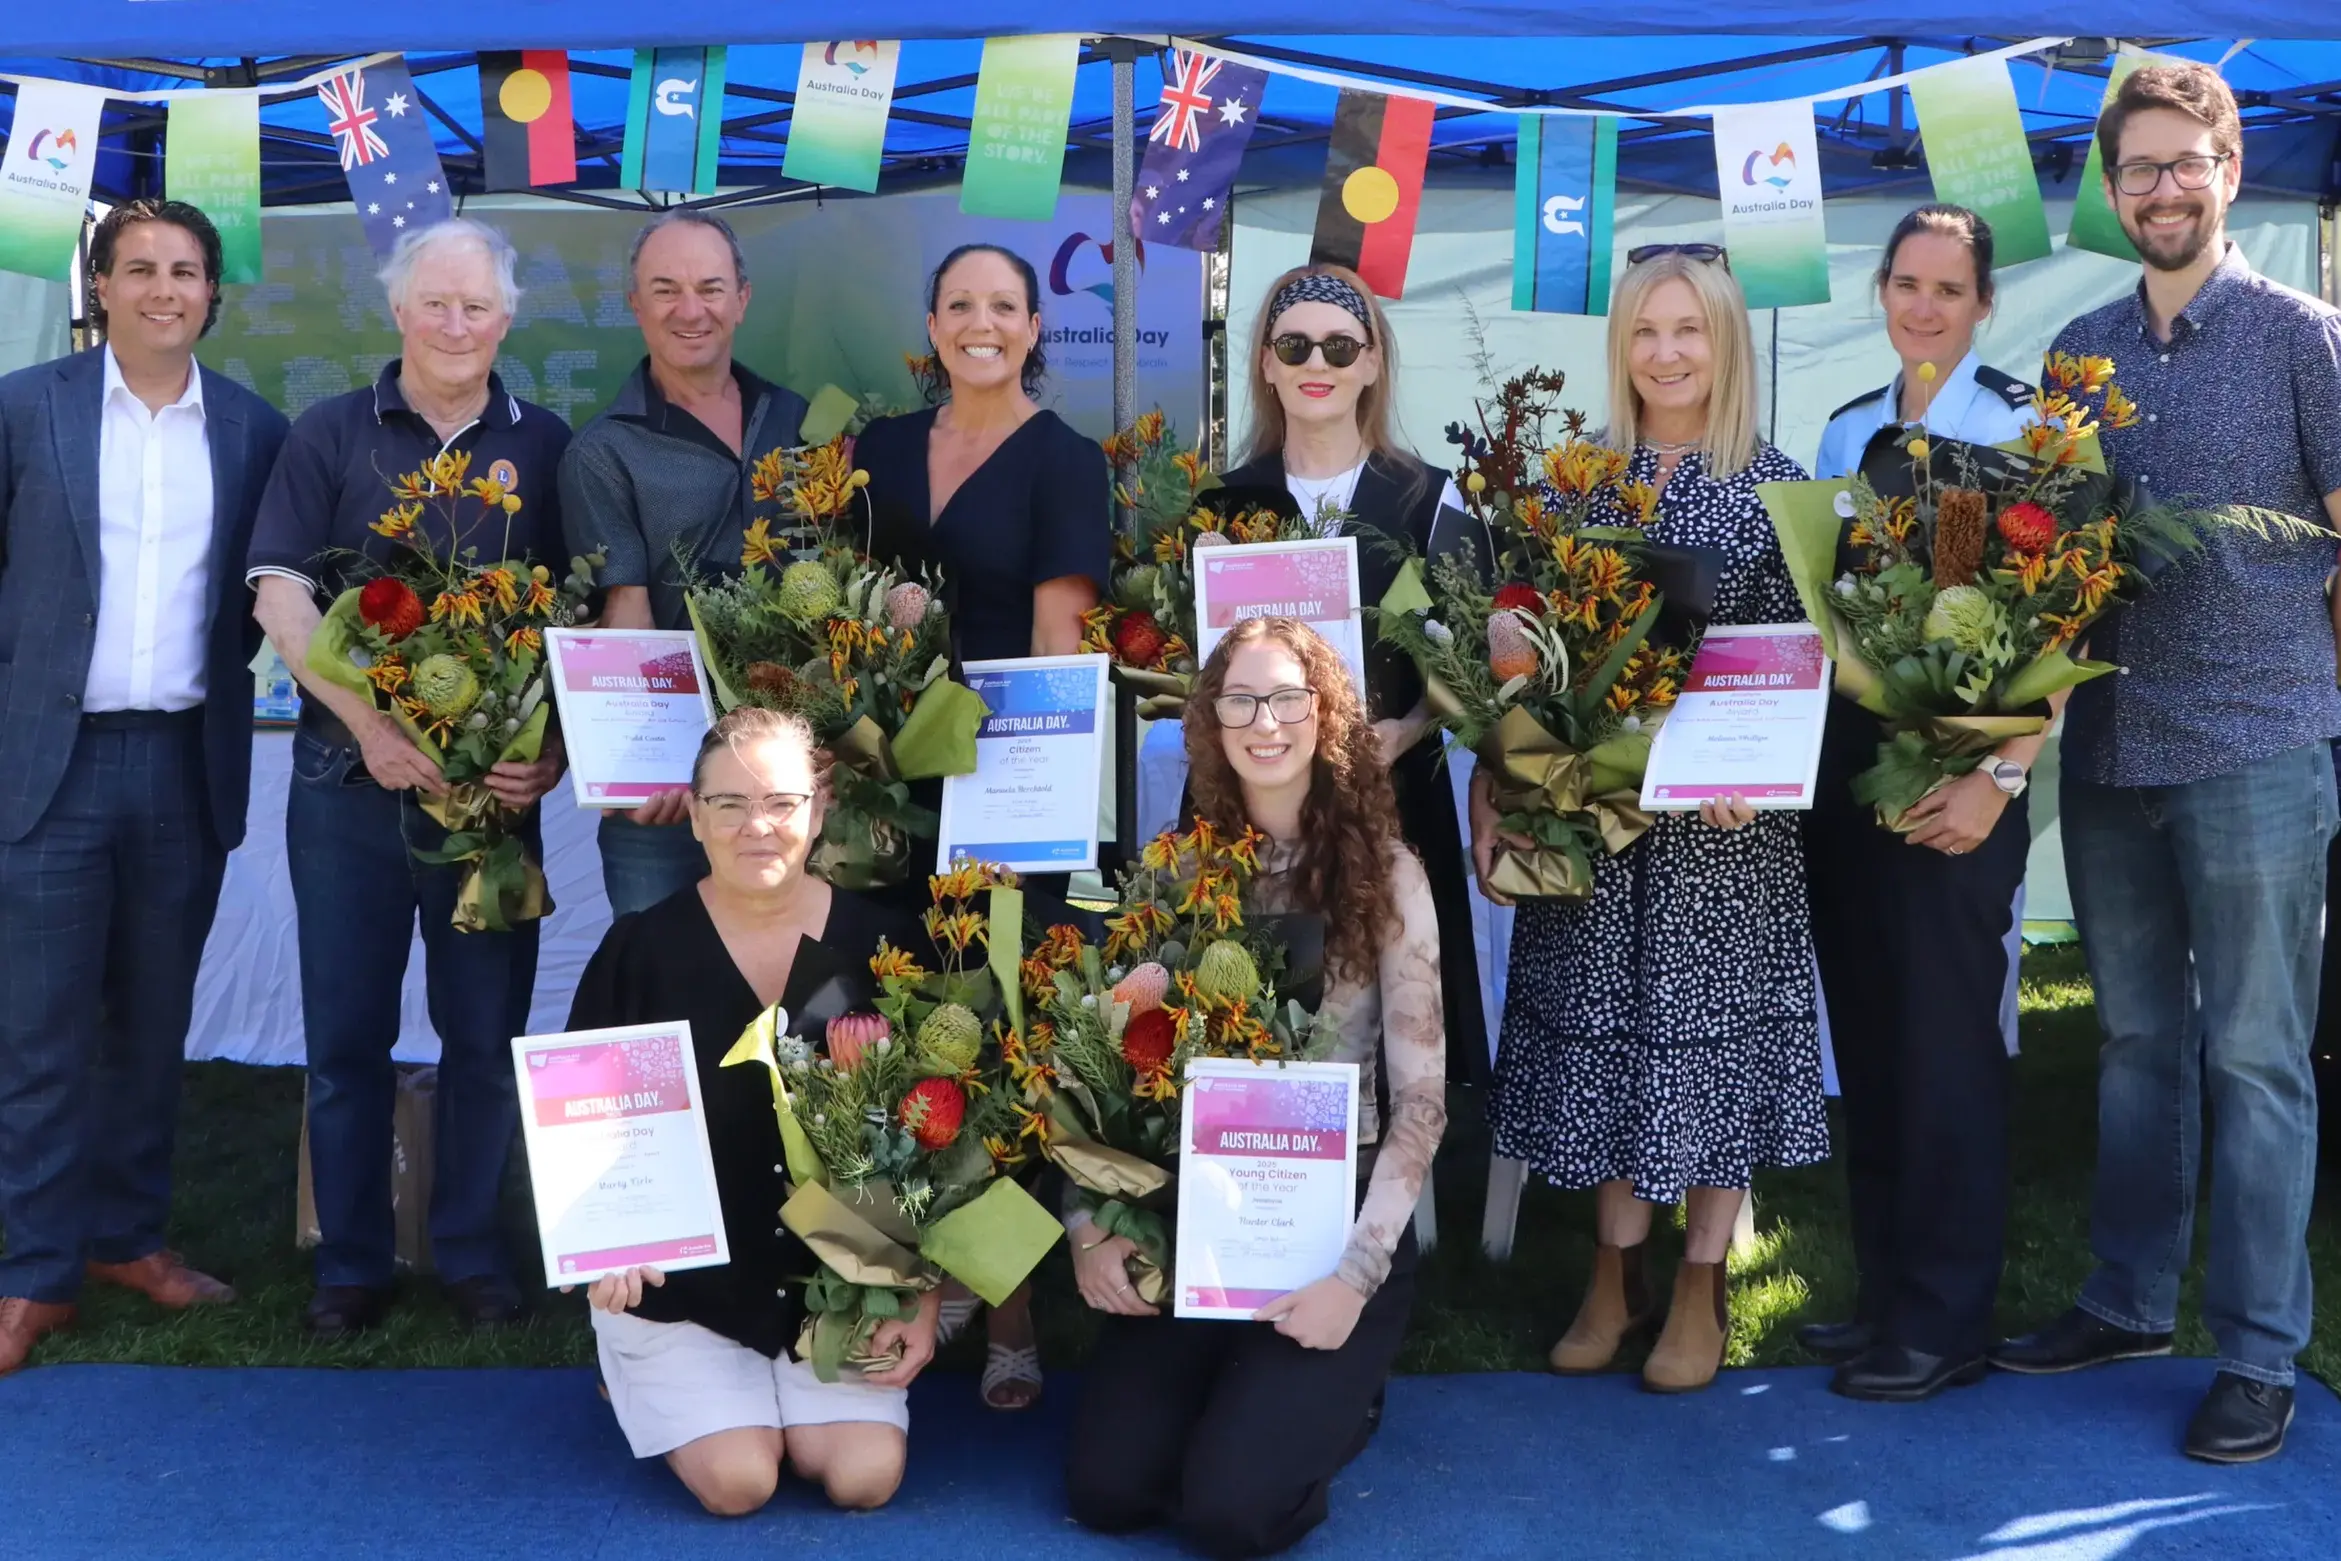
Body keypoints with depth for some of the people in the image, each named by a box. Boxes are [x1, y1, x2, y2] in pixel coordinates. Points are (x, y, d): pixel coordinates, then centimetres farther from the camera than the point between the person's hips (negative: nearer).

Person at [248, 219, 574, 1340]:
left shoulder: (545, 446, 6)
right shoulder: (331, 436, 4)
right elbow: (280, 593, -4)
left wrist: (555, 750, -12)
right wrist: (369, 725, -16)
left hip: (497, 784, 0)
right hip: (351, 781, 0)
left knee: (486, 1031, 6)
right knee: (346, 1034, 7)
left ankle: (469, 1251, 21)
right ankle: (351, 1262, 20)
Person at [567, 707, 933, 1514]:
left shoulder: (880, 943, -4)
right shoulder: (641, 947, -6)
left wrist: (923, 1296, -4)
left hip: (839, 1276, 1)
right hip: (680, 1272, -1)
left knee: (865, 1476, -14)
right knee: (738, 1480, -15)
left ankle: (785, 1391, 20)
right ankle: (647, 1378, 18)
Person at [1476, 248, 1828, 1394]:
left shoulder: (1776, 483, 0)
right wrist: (1491, 789, 0)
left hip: (1723, 807, -2)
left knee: (1711, 1017, 3)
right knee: (1600, 1016, 7)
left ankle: (1701, 1286, 17)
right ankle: (1615, 1271, 21)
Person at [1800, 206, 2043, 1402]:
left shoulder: (2020, 425, -7)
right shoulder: (1846, 431, 13)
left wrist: (2004, 774, -19)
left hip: (1954, 770, -6)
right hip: (1844, 756, 7)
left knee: (1945, 1037, 0)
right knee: (1864, 1032, 12)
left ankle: (1944, 1322, 12)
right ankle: (1886, 1292, 24)